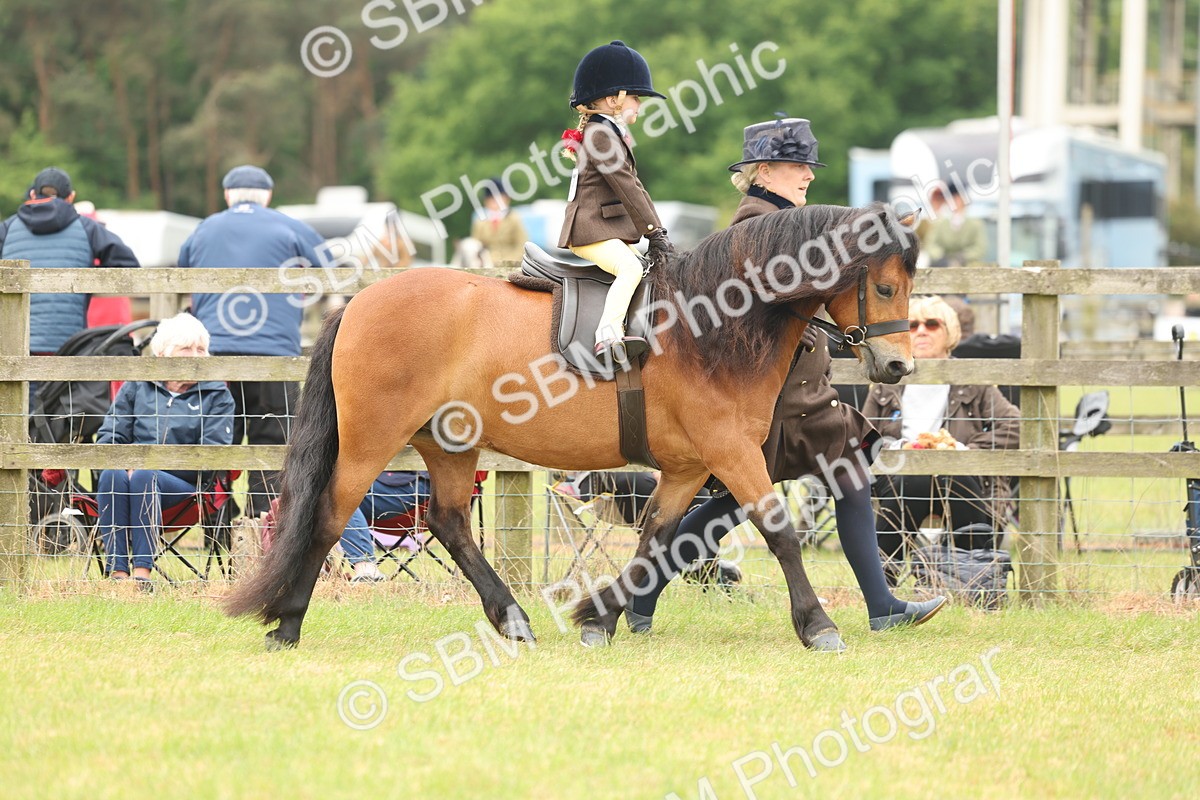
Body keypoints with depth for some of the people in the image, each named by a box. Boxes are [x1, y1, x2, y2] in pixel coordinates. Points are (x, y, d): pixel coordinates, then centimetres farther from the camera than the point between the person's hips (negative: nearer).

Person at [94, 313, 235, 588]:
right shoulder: (137, 386, 19)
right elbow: (108, 436, 14)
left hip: (184, 484, -2)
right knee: (112, 475, -33)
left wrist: (155, 464, -14)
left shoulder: (216, 396, 11)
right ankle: (117, 572, -40)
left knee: (144, 477, -35)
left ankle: (142, 572, -41)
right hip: (132, 469, 2)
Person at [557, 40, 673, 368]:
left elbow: (634, 189, 20)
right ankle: (608, 337, -42)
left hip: (614, 229, 11)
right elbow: (626, 186, -17)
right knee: (630, 267, -30)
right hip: (591, 231, -11)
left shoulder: (612, 134, 22)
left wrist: (657, 232, 11)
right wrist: (653, 230, -18)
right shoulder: (601, 134, -11)